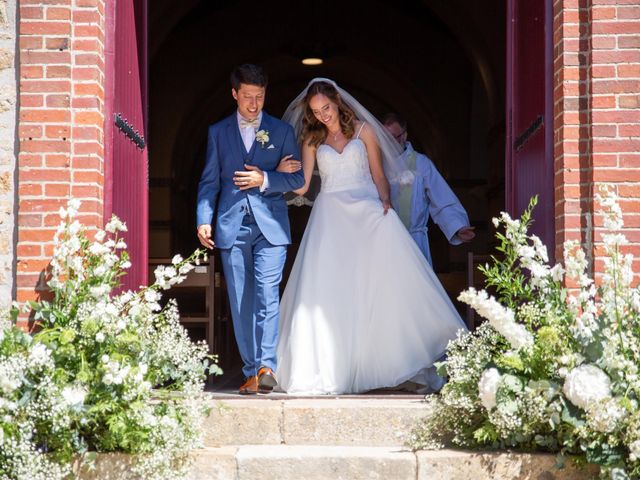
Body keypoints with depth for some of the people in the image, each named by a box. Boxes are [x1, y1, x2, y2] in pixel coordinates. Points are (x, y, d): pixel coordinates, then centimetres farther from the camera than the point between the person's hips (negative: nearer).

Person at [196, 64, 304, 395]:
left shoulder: (282, 131, 9)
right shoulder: (218, 132, 13)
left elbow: (297, 178, 6)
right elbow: (209, 181, 11)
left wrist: (265, 179, -10)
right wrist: (204, 220, -2)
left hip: (270, 225, -2)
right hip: (232, 227, 2)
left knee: (267, 293, -15)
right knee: (240, 302, 2)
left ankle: (267, 366, -17)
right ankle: (251, 372, 7)